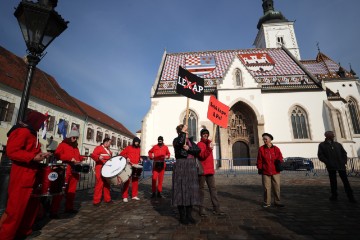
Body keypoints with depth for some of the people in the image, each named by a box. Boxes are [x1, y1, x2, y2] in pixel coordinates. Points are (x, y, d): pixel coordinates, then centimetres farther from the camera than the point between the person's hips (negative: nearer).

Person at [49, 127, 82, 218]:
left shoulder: (76, 147, 20)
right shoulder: (63, 144, 1)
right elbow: (57, 154, -12)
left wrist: (79, 160, 4)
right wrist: (70, 158, -20)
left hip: (75, 171, 7)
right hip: (65, 170, -6)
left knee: (72, 190, 12)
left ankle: (69, 207, 23)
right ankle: (53, 211, -1)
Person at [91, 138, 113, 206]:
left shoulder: (108, 150, 20)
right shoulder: (98, 148, -5)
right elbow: (93, 155, -19)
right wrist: (98, 157, -36)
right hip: (100, 169, -8)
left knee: (107, 184, 14)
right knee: (99, 184, -7)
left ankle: (107, 199, 24)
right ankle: (96, 201, 2)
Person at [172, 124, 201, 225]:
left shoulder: (190, 141, 15)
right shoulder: (176, 140, -1)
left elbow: (198, 150, 1)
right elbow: (180, 142, -27)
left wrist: (189, 149, -12)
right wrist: (183, 132, -15)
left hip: (191, 167, 5)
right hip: (180, 167, -5)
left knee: (190, 190, 7)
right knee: (181, 190, -2)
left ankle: (189, 214, 19)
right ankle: (182, 215, 11)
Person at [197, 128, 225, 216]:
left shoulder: (209, 143, 18)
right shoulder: (200, 144, -7)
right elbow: (202, 155, -22)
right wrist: (209, 149, -35)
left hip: (210, 170, 7)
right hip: (202, 170, -7)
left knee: (213, 189, 7)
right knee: (201, 189, 1)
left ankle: (216, 208, 14)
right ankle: (201, 209, 9)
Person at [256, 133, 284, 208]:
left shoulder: (276, 149, 4)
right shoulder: (261, 149, 1)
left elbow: (280, 158, 11)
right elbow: (259, 160, 2)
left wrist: (279, 161, -10)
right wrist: (259, 168, -3)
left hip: (275, 172, 2)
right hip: (265, 172, -1)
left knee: (276, 187, 8)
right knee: (266, 188, 3)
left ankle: (277, 202, 24)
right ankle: (267, 203, 16)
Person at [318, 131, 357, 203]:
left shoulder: (338, 144, 16)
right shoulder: (322, 145, 3)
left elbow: (344, 153, 17)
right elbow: (320, 155, -3)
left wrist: (344, 161, 2)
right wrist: (327, 162, -12)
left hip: (341, 165, 3)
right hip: (331, 166, -3)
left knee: (345, 180, 4)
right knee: (333, 181, 4)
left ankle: (350, 197, 11)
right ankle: (334, 195, 14)